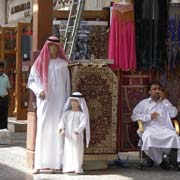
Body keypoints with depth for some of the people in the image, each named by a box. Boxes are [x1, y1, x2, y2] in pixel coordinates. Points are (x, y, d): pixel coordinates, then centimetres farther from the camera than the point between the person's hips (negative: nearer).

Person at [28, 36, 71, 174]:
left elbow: (67, 85, 7)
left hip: (59, 101, 1)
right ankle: (39, 163, -5)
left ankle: (56, 163, 3)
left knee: (57, 130, -1)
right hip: (45, 101, 0)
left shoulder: (63, 64, 7)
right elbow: (31, 81, 8)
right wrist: (39, 91, -10)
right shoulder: (40, 63, 5)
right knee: (43, 129, -5)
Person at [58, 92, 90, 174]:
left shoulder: (81, 114, -2)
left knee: (77, 151, -2)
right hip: (68, 136, 3)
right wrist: (61, 128, -25)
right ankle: (68, 168, 3)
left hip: (77, 137, -3)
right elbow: (62, 121, -3)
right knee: (68, 151, 1)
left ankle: (78, 169, 2)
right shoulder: (66, 113, 8)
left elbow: (83, 123, -15)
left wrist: (78, 130, -33)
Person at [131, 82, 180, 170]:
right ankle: (160, 161, -21)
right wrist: (149, 116, -3)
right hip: (150, 128, -1)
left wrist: (164, 100, 5)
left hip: (165, 128, 1)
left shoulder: (165, 102, 26)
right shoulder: (143, 103, 21)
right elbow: (134, 116, 10)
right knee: (148, 137, -38)